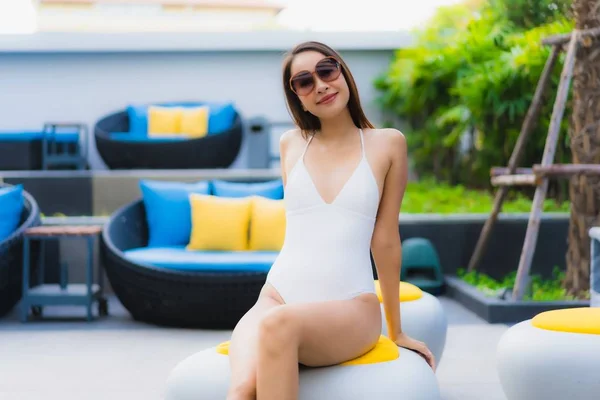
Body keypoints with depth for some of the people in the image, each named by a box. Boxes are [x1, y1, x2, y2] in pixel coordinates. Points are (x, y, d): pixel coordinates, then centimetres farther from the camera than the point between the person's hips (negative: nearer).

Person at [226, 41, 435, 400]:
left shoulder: (387, 144, 5)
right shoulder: (291, 144, 13)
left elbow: (385, 239, 8)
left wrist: (397, 332, 13)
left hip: (352, 306, -2)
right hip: (278, 297, 2)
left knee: (279, 323, -37)